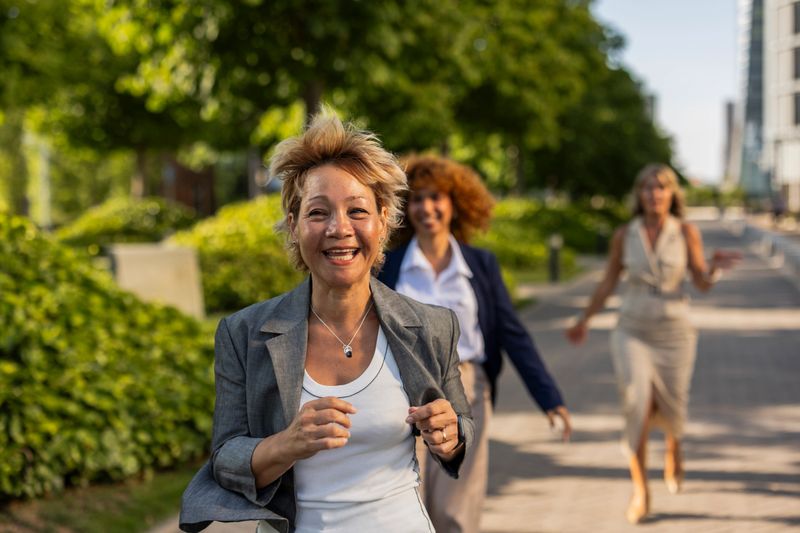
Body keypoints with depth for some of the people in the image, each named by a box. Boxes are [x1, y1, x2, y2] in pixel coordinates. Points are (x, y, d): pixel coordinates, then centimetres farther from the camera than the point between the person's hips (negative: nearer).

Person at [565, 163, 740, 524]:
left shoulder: (686, 232, -5)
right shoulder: (624, 235, -2)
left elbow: (703, 283, -6)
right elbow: (608, 282, 9)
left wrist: (717, 267, -27)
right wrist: (584, 321, 15)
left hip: (674, 335, 0)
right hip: (632, 334, 0)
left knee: (670, 409, 11)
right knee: (637, 405, -17)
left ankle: (673, 447, 49)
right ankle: (639, 491, -8)